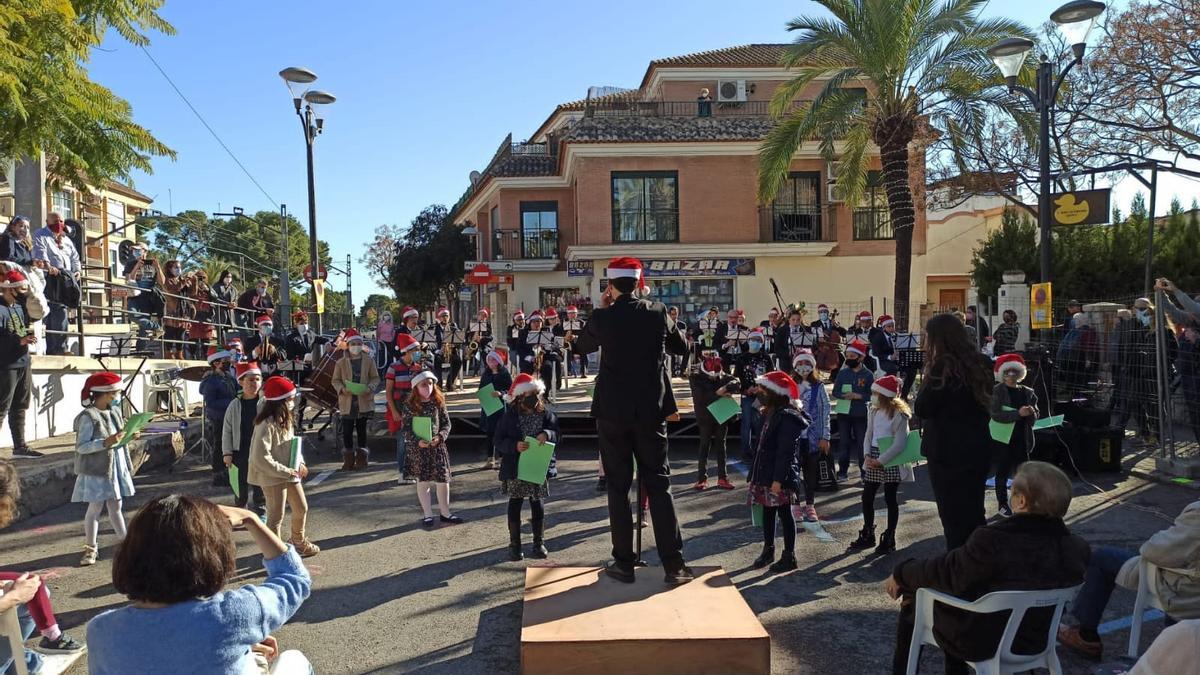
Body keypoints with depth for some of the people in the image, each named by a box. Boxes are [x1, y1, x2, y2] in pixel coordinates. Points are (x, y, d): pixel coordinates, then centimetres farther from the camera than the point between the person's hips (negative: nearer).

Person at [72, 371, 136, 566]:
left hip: (116, 466, 7)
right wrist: (106, 443, -28)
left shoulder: (114, 411, 6)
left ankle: (124, 541, 24)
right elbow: (81, 447, -18)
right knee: (95, 508, 1)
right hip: (97, 470, -6)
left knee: (115, 507, 15)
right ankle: (90, 548, 12)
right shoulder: (88, 416, -16)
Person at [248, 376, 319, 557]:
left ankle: (298, 542, 43)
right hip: (273, 478, -9)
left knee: (301, 509, 21)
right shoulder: (266, 425, -24)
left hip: (290, 473, 9)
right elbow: (261, 458, -28)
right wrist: (286, 471, -23)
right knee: (276, 517, 3)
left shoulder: (285, 420, 5)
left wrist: (300, 463, -2)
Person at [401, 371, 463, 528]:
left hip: (437, 446, 2)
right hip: (418, 448, -2)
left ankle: (445, 512, 21)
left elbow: (447, 423, 4)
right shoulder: (410, 405, -6)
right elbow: (405, 429, -6)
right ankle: (427, 514, 19)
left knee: (443, 480, 5)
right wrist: (417, 441, -20)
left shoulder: (438, 402, 0)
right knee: (422, 481, 7)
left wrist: (440, 437, -13)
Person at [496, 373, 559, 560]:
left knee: (537, 503, 11)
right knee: (515, 503, 6)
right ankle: (514, 544, 16)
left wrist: (547, 434, -25)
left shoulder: (546, 414, 0)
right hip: (515, 468, -1)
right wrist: (515, 446, -24)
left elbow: (556, 434, -3)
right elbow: (499, 441, -7)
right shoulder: (509, 416, -5)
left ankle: (539, 542, 24)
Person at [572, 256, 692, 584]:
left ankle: (624, 562, 13)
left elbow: (581, 347, 11)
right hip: (651, 410, 2)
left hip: (612, 411, -1)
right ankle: (674, 564, 6)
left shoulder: (602, 317, -8)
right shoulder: (658, 313, -3)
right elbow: (682, 347, 14)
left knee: (618, 486, 8)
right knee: (658, 484, 7)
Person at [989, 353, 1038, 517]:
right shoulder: (996, 392, -6)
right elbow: (995, 415, -17)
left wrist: (1031, 413, -12)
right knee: (1002, 473, 4)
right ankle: (1002, 504, 13)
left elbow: (1035, 416, 11)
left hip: (1022, 439, 4)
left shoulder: (1027, 392, 9)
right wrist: (1018, 413, -23)